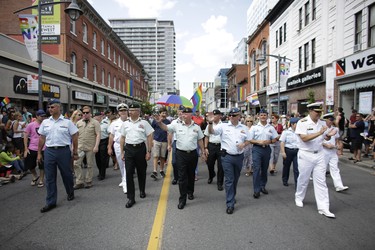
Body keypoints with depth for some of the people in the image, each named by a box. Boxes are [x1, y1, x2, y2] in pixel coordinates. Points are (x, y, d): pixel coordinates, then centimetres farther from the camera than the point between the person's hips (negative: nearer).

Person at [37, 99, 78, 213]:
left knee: (67, 174, 11)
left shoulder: (67, 122, -3)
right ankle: (50, 202, 15)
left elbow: (75, 137, -1)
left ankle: (70, 193, 35)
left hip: (64, 151, -3)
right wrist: (39, 153, 9)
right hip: (49, 151, 3)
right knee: (49, 178, 5)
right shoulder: (45, 122, 7)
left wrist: (75, 152, -3)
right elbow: (42, 138, 11)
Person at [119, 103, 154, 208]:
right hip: (129, 149, 2)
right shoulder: (125, 124, 8)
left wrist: (149, 152, -5)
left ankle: (142, 191, 36)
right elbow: (122, 138, 12)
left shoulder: (144, 123, -1)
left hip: (141, 148, -1)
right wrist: (122, 152, 8)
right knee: (129, 173, -3)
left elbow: (149, 137, 0)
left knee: (141, 172, 13)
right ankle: (131, 198, 5)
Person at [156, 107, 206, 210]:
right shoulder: (177, 125, -2)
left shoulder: (196, 127, 2)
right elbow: (165, 128, -7)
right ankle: (182, 199, 8)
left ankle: (190, 192, 40)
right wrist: (160, 122, -28)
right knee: (182, 177, 0)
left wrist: (203, 152, 10)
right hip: (181, 154, -2)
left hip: (193, 154, 2)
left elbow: (200, 140, 9)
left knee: (191, 175, 17)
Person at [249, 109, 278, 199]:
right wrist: (258, 142, -17)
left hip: (267, 149, 3)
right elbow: (250, 140, -2)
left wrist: (269, 141, -10)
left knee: (264, 169, 13)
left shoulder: (271, 128, 7)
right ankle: (256, 190, -5)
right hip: (257, 149, -3)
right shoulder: (254, 127, -1)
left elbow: (274, 139, 10)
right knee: (256, 169, -9)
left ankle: (262, 186, 28)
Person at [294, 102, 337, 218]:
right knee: (303, 179, 10)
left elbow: (326, 138, 13)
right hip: (306, 155, -4)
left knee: (321, 181, 3)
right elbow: (304, 138, -21)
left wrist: (329, 135, -10)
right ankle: (299, 198, 34)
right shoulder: (302, 122, -12)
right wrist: (319, 133, -27)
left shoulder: (322, 123, 6)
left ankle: (323, 208, 7)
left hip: (319, 154, 5)